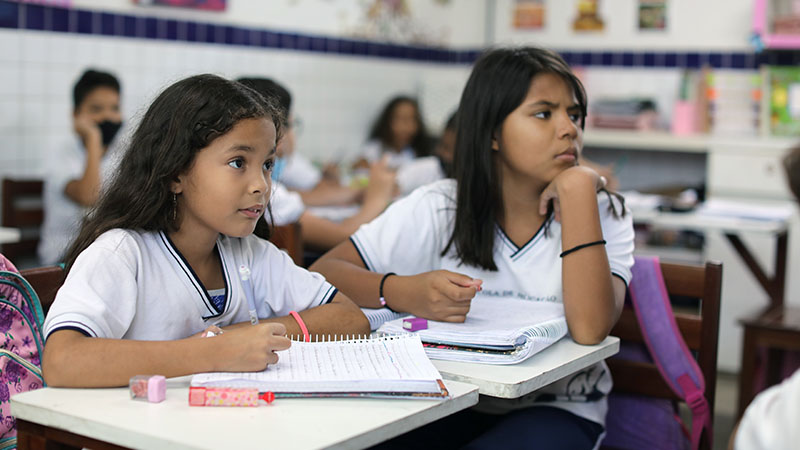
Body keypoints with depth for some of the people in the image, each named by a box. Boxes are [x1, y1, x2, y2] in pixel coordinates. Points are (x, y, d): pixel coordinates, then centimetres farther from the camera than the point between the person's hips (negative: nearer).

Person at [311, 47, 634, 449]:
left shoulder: (603, 214, -5)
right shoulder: (438, 209, -2)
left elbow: (589, 329, -24)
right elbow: (323, 272, -8)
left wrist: (578, 190, -22)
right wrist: (402, 293, -27)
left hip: (557, 409, 0)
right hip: (452, 401, 0)